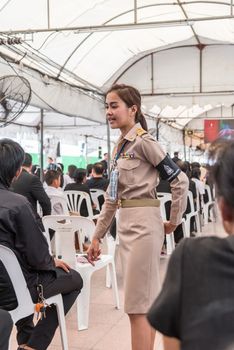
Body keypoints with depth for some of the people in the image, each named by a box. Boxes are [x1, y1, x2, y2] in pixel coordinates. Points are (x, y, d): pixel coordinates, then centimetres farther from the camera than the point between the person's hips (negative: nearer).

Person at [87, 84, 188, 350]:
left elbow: (179, 181, -13)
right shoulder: (120, 147, 14)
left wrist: (174, 221, -4)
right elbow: (112, 198, 17)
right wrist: (97, 236, 16)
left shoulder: (143, 142, -11)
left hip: (143, 225, -8)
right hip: (126, 225, 8)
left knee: (137, 304, -4)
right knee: (146, 302, 15)